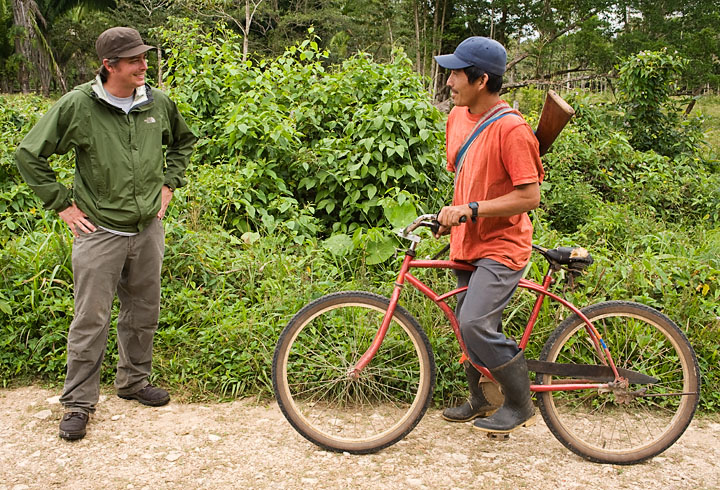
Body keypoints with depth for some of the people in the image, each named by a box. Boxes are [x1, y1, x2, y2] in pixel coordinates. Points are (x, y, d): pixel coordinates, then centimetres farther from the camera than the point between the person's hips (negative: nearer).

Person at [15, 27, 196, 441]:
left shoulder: (159, 103, 1)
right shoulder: (78, 105, -11)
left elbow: (184, 141, 22)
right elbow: (30, 155, -3)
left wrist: (169, 183, 12)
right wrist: (62, 204, -4)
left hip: (148, 229, 4)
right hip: (99, 232, -4)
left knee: (143, 313, 15)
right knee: (91, 321, 1)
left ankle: (134, 380, 34)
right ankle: (79, 403, 14)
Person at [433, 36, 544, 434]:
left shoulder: (510, 128, -19)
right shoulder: (458, 117, 6)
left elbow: (529, 196, -21)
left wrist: (471, 209, -25)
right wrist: (452, 216, 13)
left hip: (501, 245, -8)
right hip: (468, 242, 8)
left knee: (476, 325, -18)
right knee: (467, 325, 15)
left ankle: (520, 405, 2)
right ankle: (481, 400, 35)